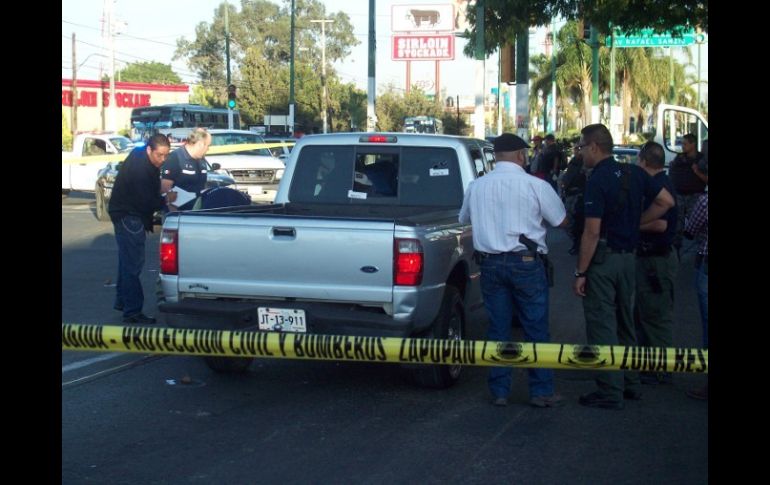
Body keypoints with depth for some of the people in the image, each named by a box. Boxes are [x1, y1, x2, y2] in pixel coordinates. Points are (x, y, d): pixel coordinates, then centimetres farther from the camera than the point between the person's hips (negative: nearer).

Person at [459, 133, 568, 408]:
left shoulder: (476, 187, 3)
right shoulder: (535, 186, -9)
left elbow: (464, 219, 19)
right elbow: (561, 220, 3)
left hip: (490, 263, 3)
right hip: (526, 263, -3)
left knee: (498, 328, 10)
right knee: (536, 329, 5)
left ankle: (499, 391, 14)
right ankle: (541, 391, 8)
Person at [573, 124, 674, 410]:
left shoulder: (598, 180, -17)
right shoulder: (633, 174, 5)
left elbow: (592, 231, -20)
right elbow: (666, 201, 9)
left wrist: (581, 272, -15)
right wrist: (636, 222, 10)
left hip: (603, 258, -8)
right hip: (628, 256, 8)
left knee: (601, 327, -1)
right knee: (625, 322, 19)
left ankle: (610, 392, 2)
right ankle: (630, 383, 28)